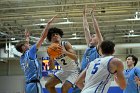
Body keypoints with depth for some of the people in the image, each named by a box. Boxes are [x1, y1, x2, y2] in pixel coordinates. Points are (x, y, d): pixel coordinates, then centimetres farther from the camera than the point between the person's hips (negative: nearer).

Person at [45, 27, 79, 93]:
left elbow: (75, 58, -30)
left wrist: (65, 52, -46)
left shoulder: (66, 44, -18)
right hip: (64, 71, 7)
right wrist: (51, 59, -24)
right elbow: (51, 67, -3)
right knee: (48, 85, 10)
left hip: (73, 71, -7)